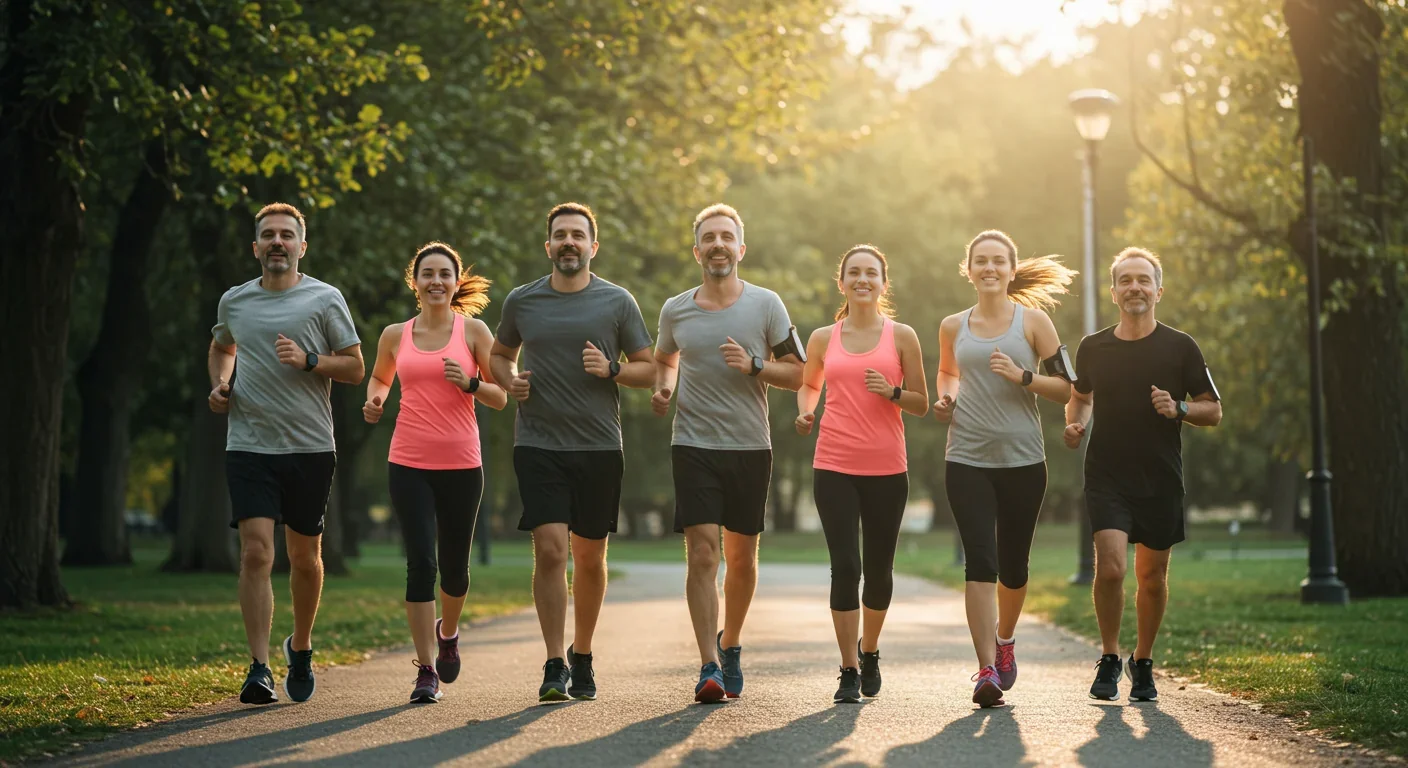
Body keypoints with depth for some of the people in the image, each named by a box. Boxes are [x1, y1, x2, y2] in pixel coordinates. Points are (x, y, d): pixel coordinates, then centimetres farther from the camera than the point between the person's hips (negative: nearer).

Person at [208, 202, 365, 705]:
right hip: (249, 445, 1)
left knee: (304, 556, 11)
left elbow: (356, 368, 2)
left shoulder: (325, 299, 1)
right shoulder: (233, 301, 10)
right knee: (256, 552, -13)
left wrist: (308, 360, -14)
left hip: (310, 447, 0)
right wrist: (219, 385, 11)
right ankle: (259, 670, -15)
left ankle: (300, 648, 35)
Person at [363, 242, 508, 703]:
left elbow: (501, 397, 4)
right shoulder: (395, 336, 8)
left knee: (454, 566, 9)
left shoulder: (473, 331, 3)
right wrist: (375, 400, 5)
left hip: (461, 464, 0)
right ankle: (426, 670, -5)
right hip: (408, 464, 0)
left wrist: (470, 384, -15)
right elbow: (379, 377, 27)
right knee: (420, 562, -10)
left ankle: (448, 632, 41)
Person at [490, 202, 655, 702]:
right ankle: (555, 667, -11)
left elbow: (649, 370, 7)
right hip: (538, 445, -1)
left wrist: (611, 369, -12)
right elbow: (500, 354, 22)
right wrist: (509, 380, 1)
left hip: (599, 447, 1)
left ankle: (581, 657, 26)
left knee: (590, 557, 9)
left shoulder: (617, 302, 3)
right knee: (550, 549, -13)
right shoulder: (521, 301, 6)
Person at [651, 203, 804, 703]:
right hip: (694, 446, 0)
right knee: (702, 553, -12)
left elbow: (798, 374, 2)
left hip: (750, 446, 0)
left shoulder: (766, 305, 0)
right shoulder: (674, 310, 5)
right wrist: (662, 387, 4)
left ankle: (730, 645, 32)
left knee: (741, 556, 10)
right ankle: (709, 667, -14)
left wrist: (753, 365, -14)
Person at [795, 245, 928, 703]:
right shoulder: (823, 339, 7)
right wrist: (805, 412, 4)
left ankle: (869, 652, 33)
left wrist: (891, 392, -13)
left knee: (878, 568, 7)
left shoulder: (902, 337, 4)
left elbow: (922, 405, 7)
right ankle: (849, 671, 0)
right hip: (834, 467, 0)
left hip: (886, 469, 0)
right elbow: (809, 384, 25)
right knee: (845, 566, -8)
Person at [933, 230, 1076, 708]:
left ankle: (1005, 638, 39)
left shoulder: (1033, 321, 2)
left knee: (1013, 565, 10)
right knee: (980, 561, -13)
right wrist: (946, 399, 7)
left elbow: (1067, 389, 1)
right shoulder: (953, 327, 9)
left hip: (1023, 460, 0)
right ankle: (987, 669, -16)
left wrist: (1022, 376, -15)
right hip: (967, 460, 0)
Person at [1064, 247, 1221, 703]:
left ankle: (1143, 663, 28)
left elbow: (1213, 411, 4)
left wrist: (1178, 409, -15)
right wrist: (1075, 424, 1)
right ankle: (1109, 660, 3)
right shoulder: (1093, 347, 5)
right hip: (1106, 477, 0)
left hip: (1161, 481, 0)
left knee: (1152, 578, 8)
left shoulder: (1180, 347, -1)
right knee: (1110, 566, -17)